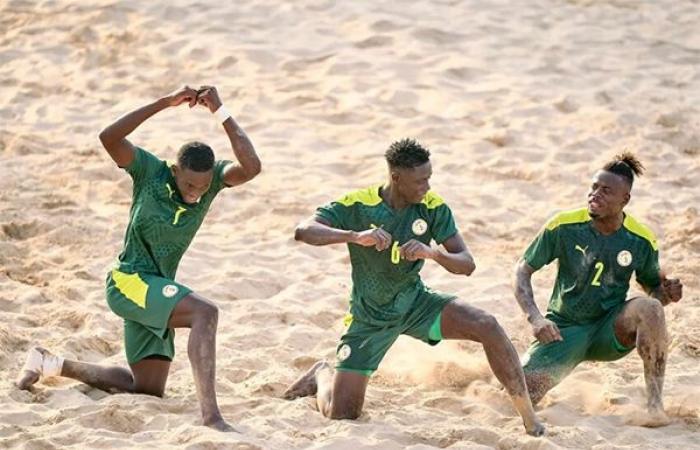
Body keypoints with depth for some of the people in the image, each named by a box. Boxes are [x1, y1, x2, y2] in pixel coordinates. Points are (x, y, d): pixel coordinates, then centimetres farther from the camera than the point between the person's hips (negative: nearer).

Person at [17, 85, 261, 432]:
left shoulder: (213, 177, -6)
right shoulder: (150, 172, -16)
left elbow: (250, 167, -26)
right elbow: (109, 138, -32)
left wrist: (220, 111, -27)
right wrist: (164, 103, -34)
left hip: (158, 291, 7)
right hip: (128, 281, -7)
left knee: (148, 390, 16)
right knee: (205, 312, -32)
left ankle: (51, 364, 32)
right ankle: (210, 414, -41)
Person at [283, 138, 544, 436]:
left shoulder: (433, 207, -13)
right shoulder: (358, 205, -20)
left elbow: (466, 264, -15)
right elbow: (303, 231, -32)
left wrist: (432, 253, -37)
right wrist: (356, 236, -47)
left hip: (416, 302, 2)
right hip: (371, 316, -2)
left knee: (488, 327, -24)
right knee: (340, 414, -6)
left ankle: (530, 421, -13)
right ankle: (323, 375, 32)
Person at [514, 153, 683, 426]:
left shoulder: (641, 241, -6)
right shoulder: (564, 226, -10)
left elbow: (653, 288, 9)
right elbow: (523, 271, -3)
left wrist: (667, 294, -16)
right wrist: (535, 319, -18)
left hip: (612, 332, 1)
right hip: (564, 329, -1)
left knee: (649, 308, -33)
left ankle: (655, 404, -28)